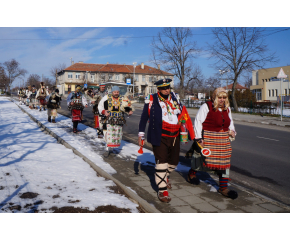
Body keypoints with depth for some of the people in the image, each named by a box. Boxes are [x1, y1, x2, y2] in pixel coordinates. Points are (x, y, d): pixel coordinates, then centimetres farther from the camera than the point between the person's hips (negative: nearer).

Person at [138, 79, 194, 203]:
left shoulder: (174, 97, 8)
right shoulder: (151, 100, -4)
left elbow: (182, 112, 19)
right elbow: (144, 118, 0)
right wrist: (141, 134, -1)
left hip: (175, 136, 5)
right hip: (160, 137, -5)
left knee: (174, 161, 15)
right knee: (161, 162, -8)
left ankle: (165, 176, 45)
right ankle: (162, 190, 3)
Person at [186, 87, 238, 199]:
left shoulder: (227, 109, 11)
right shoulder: (206, 106, -10)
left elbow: (230, 122, 26)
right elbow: (198, 122, -12)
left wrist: (232, 131, 6)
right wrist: (198, 138, -16)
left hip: (223, 140, 6)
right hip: (208, 138, -6)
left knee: (224, 161, 2)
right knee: (201, 156, 6)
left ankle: (223, 187, 8)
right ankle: (192, 173, 37)